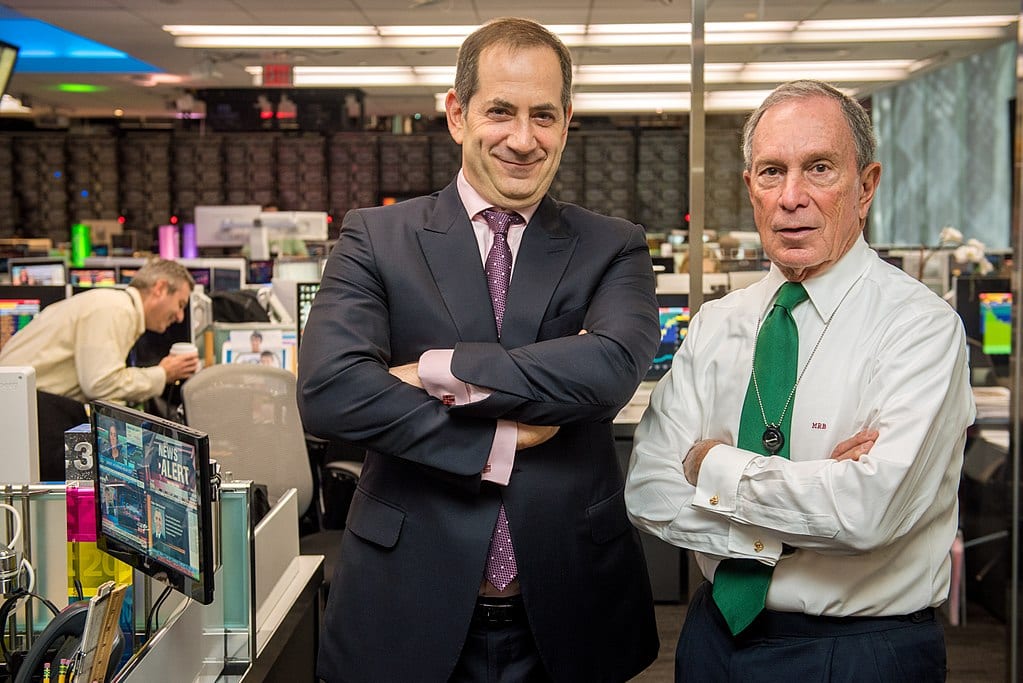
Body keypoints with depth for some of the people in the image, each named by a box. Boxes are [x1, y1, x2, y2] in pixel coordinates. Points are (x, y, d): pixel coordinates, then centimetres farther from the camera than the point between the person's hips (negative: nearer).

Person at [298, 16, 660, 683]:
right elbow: (327, 390, -15)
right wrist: (497, 446, -16)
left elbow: (612, 367, -18)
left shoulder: (614, 249, 2)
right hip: (409, 609, -1)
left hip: (569, 611, 1)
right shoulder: (375, 238, -1)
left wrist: (437, 371, -17)